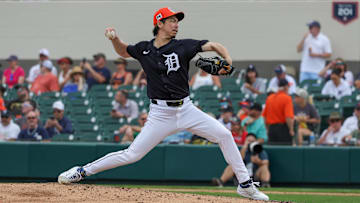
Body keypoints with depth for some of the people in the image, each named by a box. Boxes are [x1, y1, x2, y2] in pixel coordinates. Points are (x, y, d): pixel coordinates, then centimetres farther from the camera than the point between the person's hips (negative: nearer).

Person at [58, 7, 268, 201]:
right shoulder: (144, 49, 3)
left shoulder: (183, 46, -1)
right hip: (160, 112, -1)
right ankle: (82, 171, 5)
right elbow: (123, 51, 24)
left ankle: (245, 185, 1)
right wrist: (114, 38, 3)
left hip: (186, 109, 1)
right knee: (132, 154, -7)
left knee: (224, 135, -10)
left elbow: (214, 46, -3)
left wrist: (227, 64, -22)